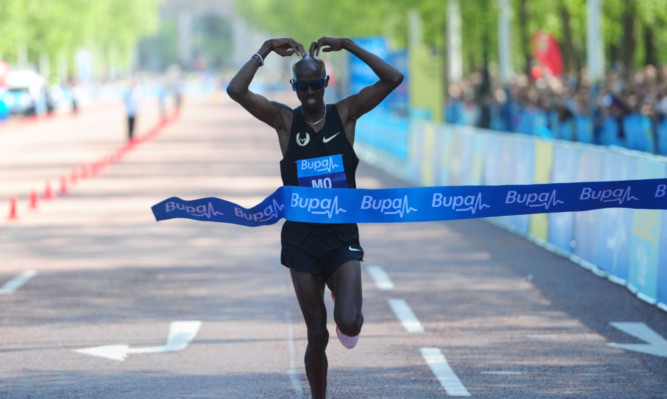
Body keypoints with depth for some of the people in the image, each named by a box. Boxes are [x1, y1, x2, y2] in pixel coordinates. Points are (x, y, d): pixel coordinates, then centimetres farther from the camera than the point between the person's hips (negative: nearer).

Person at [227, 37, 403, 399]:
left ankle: (345, 311, 21)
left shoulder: (345, 114, 0)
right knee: (316, 336, 3)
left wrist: (348, 46, -10)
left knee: (349, 323, -17)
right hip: (302, 238, 0)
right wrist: (266, 51, -8)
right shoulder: (285, 120, -1)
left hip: (342, 237, 0)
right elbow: (236, 91, -13)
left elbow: (393, 79, -10)